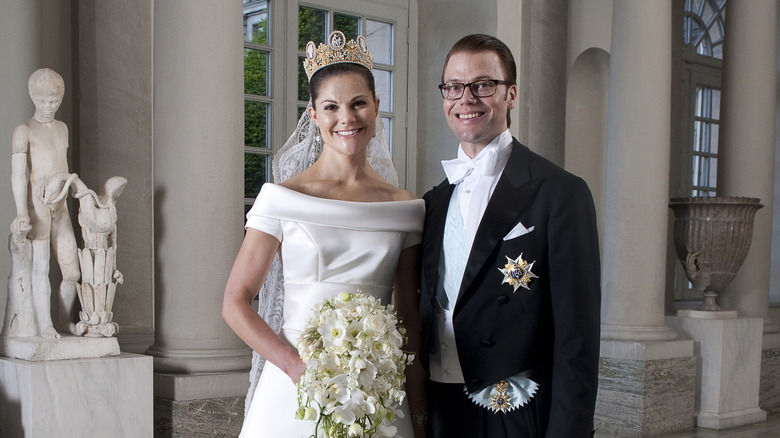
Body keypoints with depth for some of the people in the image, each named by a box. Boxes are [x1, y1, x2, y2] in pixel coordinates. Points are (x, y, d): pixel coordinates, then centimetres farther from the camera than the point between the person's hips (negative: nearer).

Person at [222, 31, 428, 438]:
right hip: (294, 386, -2)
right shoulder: (282, 198, -5)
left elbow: (409, 320, 6)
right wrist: (297, 366, -17)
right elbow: (236, 302, -5)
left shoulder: (406, 209, 2)